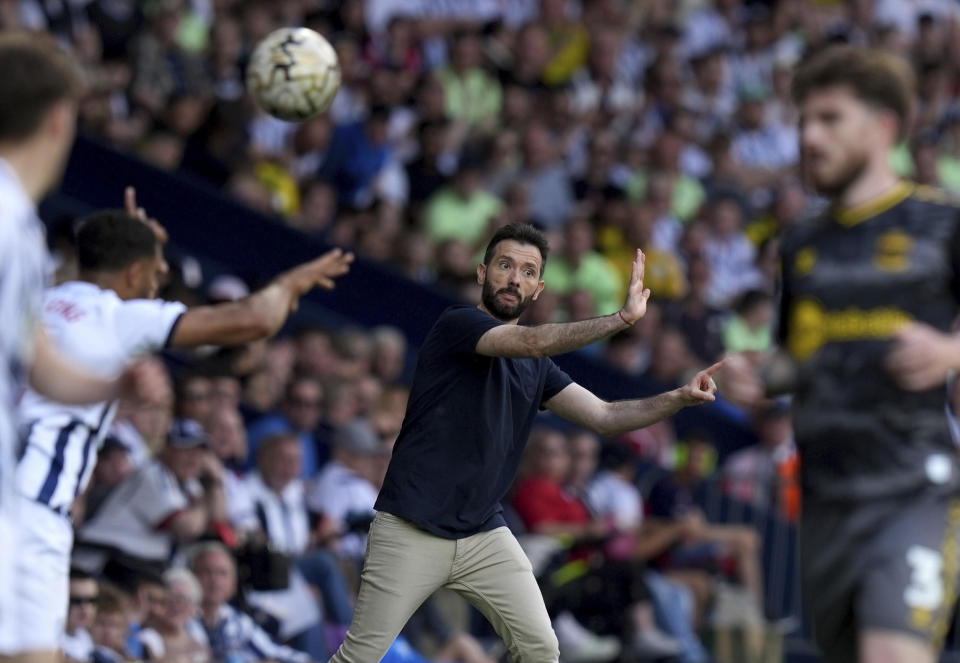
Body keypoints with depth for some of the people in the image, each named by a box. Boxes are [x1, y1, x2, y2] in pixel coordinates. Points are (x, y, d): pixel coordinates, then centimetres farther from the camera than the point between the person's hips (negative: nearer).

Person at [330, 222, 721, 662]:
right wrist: (623, 319, -30)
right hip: (411, 535, -6)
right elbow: (531, 342, -25)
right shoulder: (457, 325, -8)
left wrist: (679, 399, -8)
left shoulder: (537, 370, 12)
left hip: (485, 537, 6)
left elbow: (604, 417, 6)